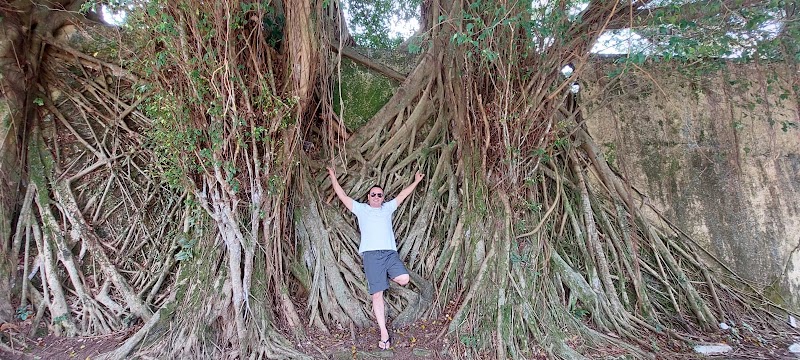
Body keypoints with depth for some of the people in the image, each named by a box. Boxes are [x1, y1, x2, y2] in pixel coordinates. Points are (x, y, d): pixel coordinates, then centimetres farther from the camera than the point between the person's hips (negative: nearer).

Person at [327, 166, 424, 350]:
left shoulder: (387, 208, 24)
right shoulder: (361, 209, 18)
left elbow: (402, 195, 29)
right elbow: (342, 195, 17)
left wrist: (416, 181, 31)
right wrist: (333, 177, 16)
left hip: (390, 252, 2)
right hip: (371, 254, -2)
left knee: (403, 279, -23)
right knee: (377, 294, -4)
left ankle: (386, 275, 13)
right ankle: (384, 333, 4)